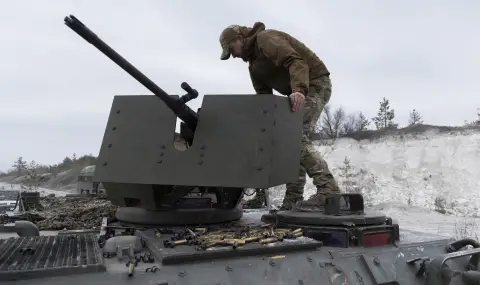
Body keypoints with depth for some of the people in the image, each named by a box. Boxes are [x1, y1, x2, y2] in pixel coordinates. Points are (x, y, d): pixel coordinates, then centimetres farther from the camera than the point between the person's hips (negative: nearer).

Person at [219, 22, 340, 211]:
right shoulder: (253, 63, 18)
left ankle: (328, 189, -23)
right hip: (299, 93, 10)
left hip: (315, 84, -10)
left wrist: (299, 90, -43)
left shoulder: (266, 39, -12)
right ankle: (293, 199, 5)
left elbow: (295, 61, -28)